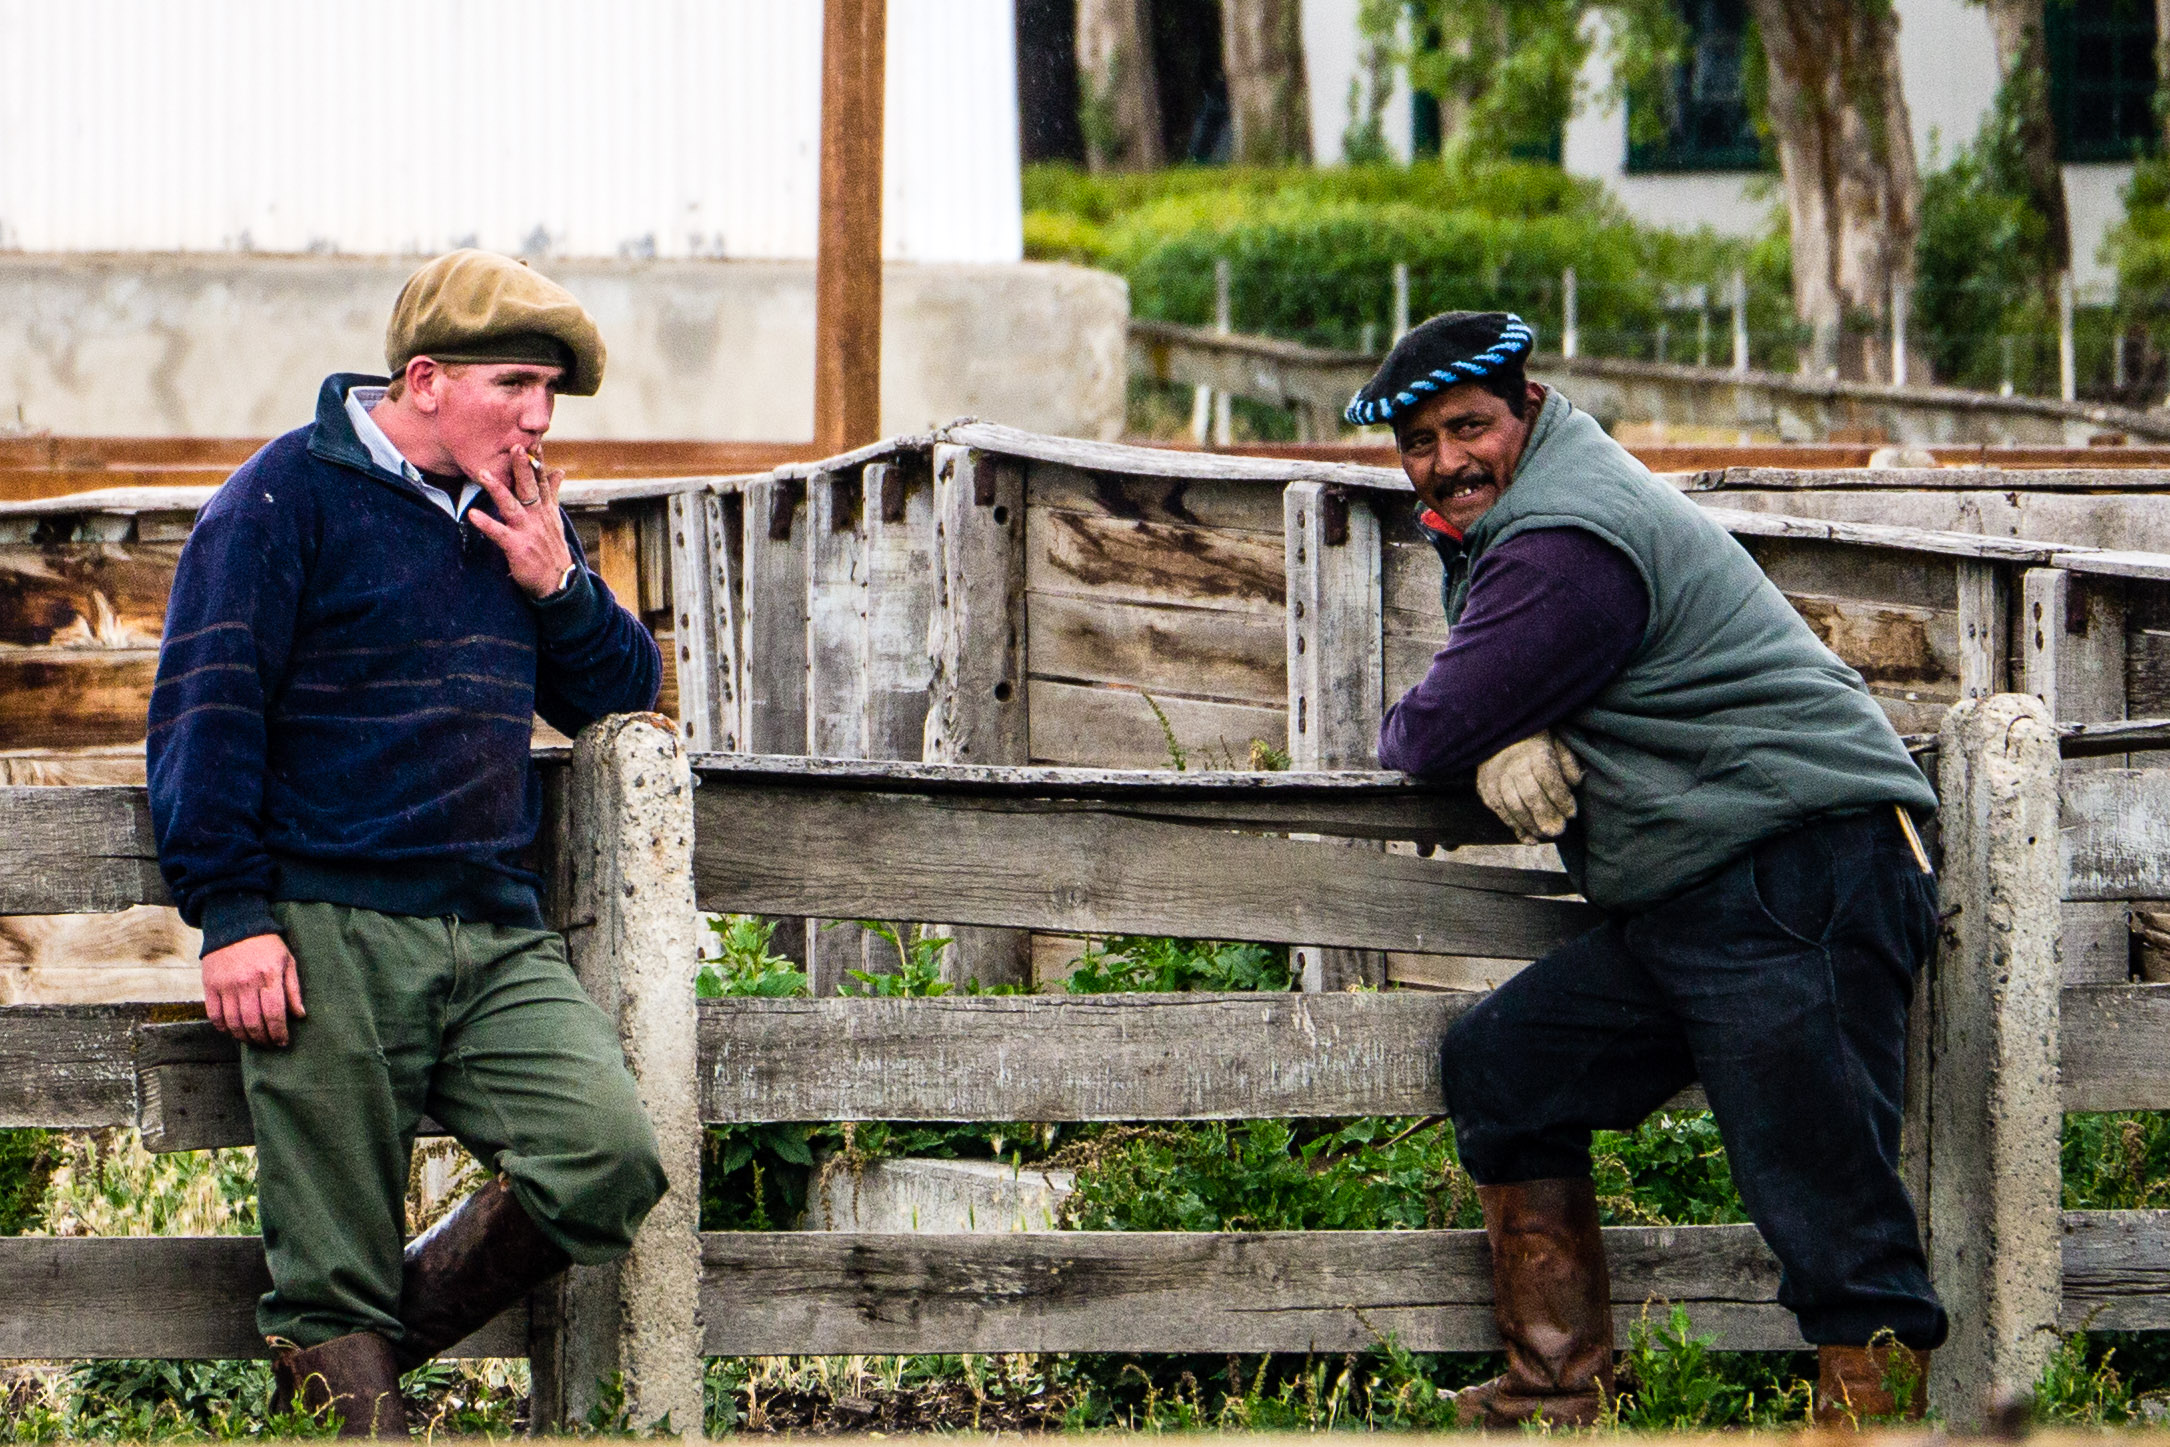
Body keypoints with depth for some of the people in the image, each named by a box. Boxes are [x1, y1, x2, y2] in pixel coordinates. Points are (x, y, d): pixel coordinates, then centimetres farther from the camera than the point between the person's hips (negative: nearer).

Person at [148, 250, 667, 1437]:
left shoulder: (522, 515, 19)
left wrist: (558, 583, 3)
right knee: (334, 1272, -7)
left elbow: (625, 695, 23)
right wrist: (233, 915, -12)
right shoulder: (289, 496, 0)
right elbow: (203, 711, -4)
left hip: (498, 939, 5)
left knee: (610, 1158, -16)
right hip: (330, 935, -5)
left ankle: (373, 1346, 3)